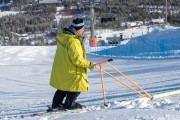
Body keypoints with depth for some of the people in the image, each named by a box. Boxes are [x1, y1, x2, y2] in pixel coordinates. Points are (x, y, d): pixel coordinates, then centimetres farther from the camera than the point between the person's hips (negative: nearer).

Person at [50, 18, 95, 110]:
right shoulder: (73, 42, -29)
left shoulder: (63, 37, 2)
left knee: (62, 89, 24)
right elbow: (77, 60, -27)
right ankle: (69, 104, 19)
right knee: (76, 88, 10)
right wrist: (89, 64, -16)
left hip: (61, 69, 10)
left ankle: (56, 104, 32)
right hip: (71, 71, -10)